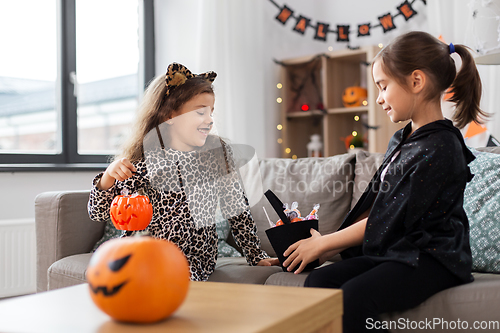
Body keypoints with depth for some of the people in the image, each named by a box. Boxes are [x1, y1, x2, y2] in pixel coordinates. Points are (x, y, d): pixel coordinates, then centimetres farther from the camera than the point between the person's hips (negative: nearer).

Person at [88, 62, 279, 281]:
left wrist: (256, 256, 4)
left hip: (195, 258, -1)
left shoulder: (217, 151, -2)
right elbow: (98, 213, -4)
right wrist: (108, 177, -23)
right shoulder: (145, 159, -7)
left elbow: (237, 210, 6)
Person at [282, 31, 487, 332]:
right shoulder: (401, 141, 13)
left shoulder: (439, 149, -16)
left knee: (353, 298, -31)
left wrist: (323, 244, -7)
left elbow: (390, 220, -17)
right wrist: (327, 245, 4)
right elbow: (373, 206, 14)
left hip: (431, 257, -8)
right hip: (390, 251, 8)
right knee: (319, 281, -14)